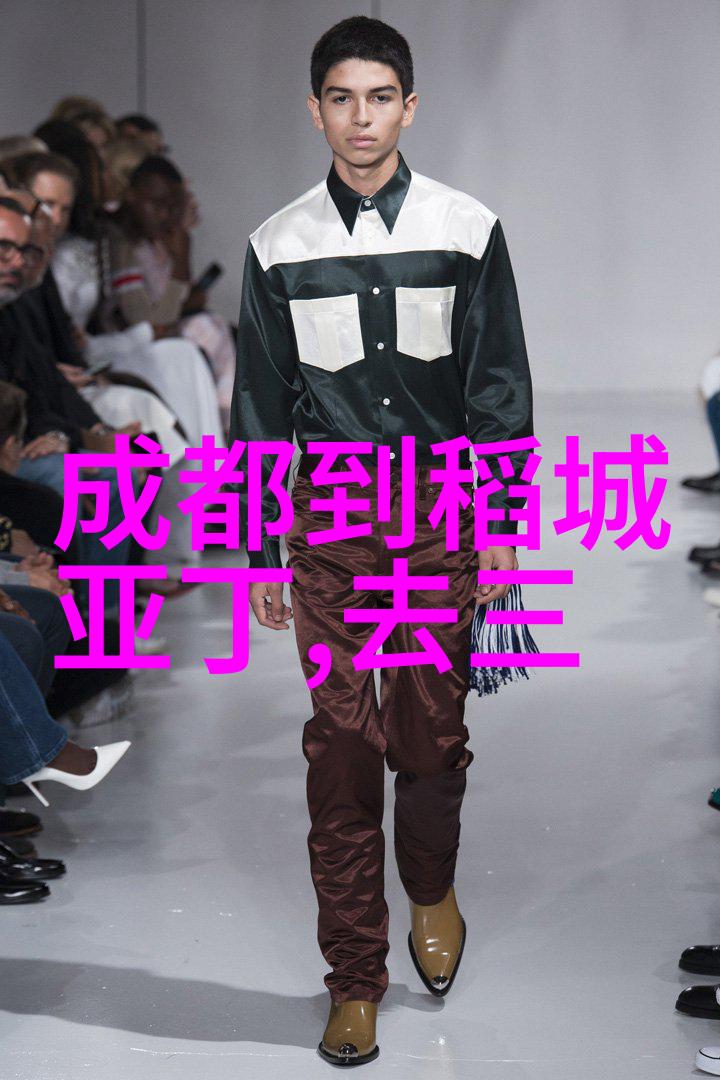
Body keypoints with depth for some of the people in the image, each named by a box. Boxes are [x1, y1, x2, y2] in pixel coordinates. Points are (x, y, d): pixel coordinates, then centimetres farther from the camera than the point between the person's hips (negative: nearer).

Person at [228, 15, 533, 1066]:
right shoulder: (279, 248, 2)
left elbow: (501, 389, 2)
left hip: (443, 521, 0)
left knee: (433, 733, 6)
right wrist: (259, 552, 5)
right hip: (329, 526, 0)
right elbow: (259, 407, 6)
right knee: (342, 745, -1)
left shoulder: (468, 231, -1)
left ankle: (432, 891, 36)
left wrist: (505, 526, -1)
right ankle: (355, 975, 9)